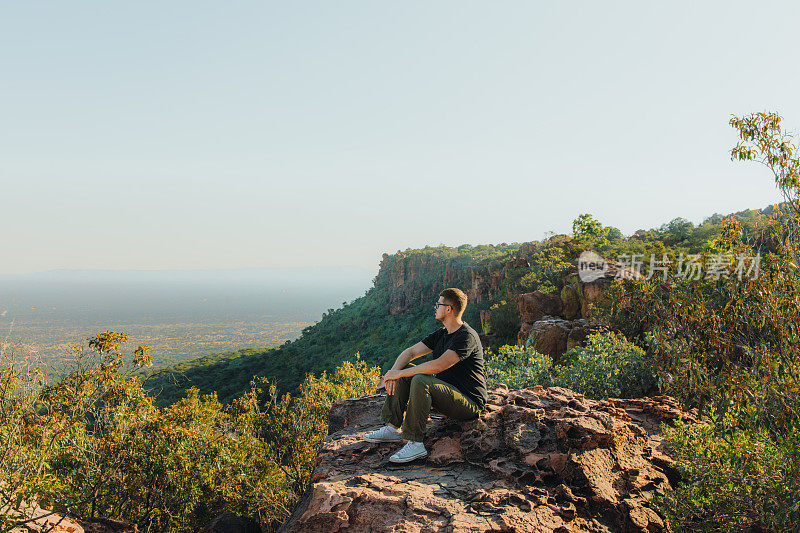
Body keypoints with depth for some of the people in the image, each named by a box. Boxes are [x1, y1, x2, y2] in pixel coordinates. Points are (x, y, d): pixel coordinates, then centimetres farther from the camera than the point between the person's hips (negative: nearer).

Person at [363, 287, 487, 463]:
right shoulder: (441, 333, 11)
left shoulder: (467, 337, -19)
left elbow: (439, 365, -30)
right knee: (405, 368, 0)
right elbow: (410, 352, 8)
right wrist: (393, 372, -12)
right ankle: (393, 427, -3)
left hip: (469, 401, -9)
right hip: (446, 392, 9)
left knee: (421, 381, -32)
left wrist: (399, 373, -24)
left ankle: (415, 444, -27)